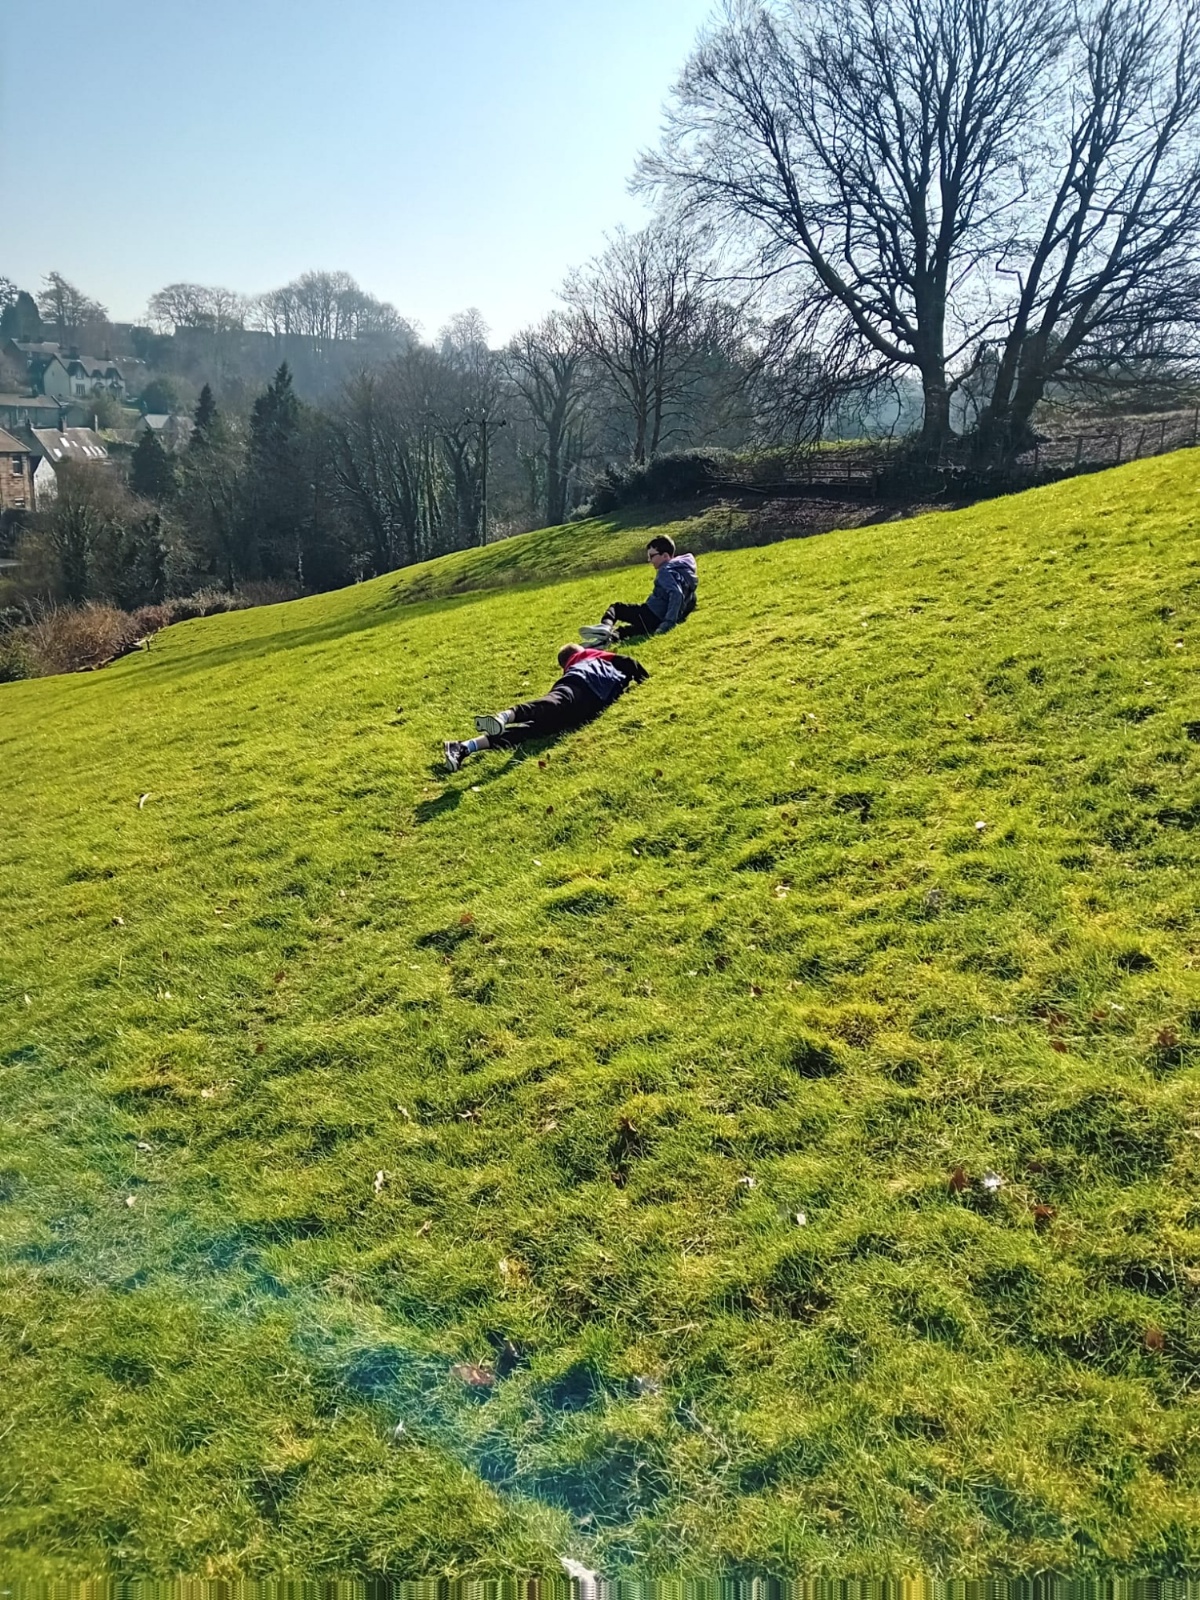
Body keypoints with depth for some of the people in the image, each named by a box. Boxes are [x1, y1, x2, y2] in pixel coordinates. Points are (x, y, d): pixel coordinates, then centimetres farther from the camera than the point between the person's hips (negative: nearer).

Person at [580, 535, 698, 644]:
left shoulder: (666, 572, -11)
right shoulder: (685, 570, 18)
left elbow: (676, 594, -29)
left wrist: (668, 623, -31)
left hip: (651, 617, -9)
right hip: (660, 622, 9)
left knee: (616, 607, 10)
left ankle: (605, 626, -19)